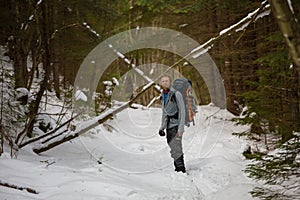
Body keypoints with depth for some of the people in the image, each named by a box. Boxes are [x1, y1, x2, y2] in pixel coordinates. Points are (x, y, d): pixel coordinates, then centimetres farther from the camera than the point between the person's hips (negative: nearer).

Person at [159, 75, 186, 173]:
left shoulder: (176, 94, -11)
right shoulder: (163, 96, 11)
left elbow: (182, 112, -14)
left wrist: (181, 128, -20)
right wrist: (162, 127, 19)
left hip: (176, 125, -7)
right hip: (169, 126, 7)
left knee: (176, 149, -15)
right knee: (172, 147, 10)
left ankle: (181, 169, -13)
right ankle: (178, 169, 19)